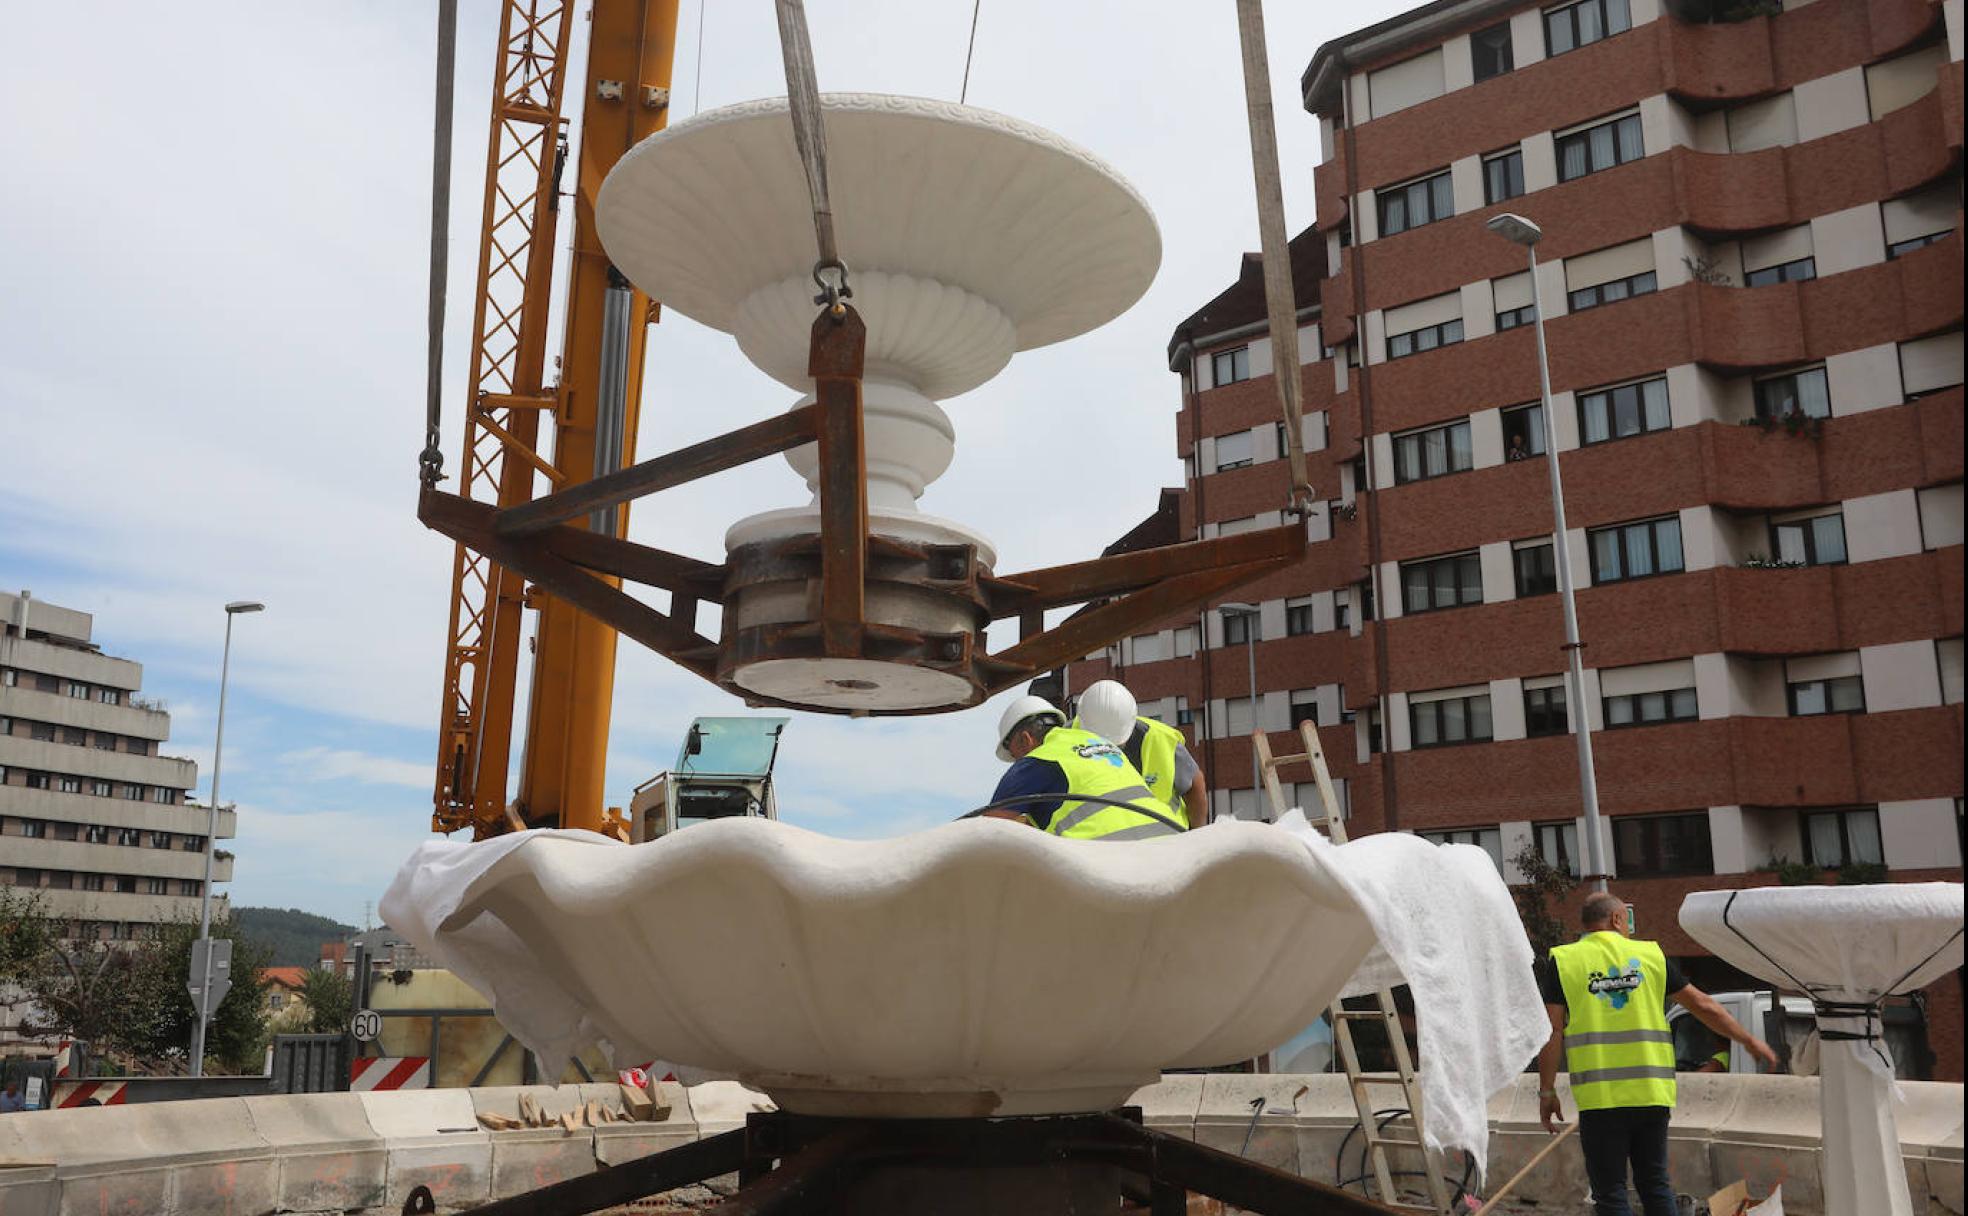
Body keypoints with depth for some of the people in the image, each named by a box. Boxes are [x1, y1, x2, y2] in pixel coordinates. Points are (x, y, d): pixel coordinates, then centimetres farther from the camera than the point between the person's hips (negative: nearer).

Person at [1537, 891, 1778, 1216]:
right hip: (1652, 1092, 3)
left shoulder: (1561, 961, 0)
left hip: (1599, 1096, -3)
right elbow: (1702, 1004, 12)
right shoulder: (1650, 954, 8)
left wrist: (1547, 1091, 1)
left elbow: (1552, 1031, -4)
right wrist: (1749, 1040, 24)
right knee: (1655, 1184, 16)